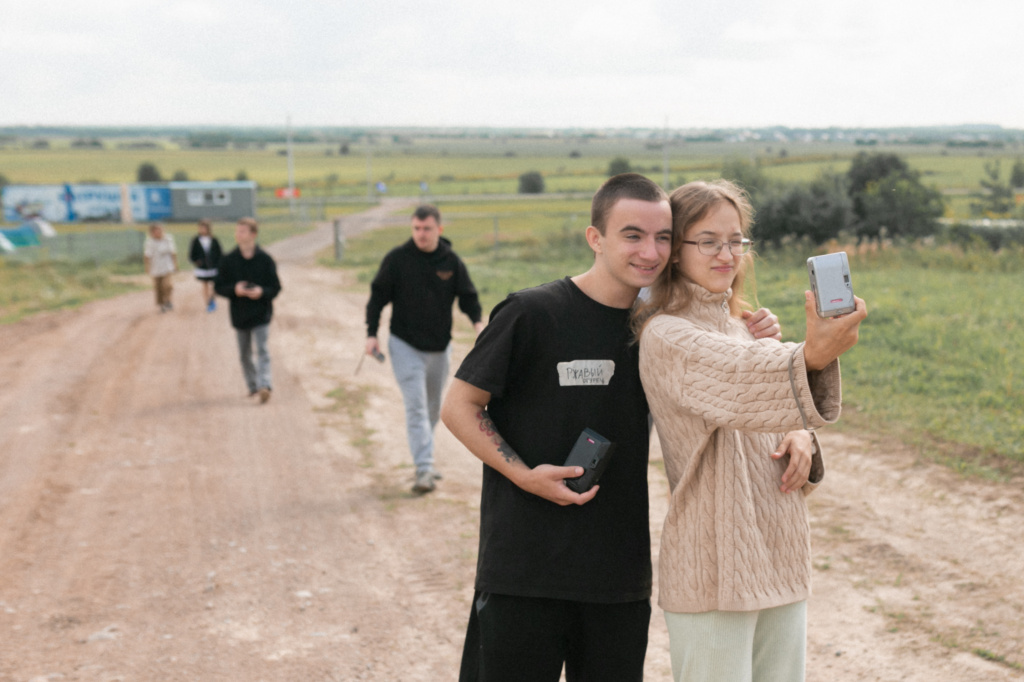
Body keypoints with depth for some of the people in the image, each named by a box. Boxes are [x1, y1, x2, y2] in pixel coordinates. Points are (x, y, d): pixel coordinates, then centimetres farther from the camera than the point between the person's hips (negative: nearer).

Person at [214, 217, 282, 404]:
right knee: (244, 354, 12)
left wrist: (262, 292, -22)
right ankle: (252, 385, 27)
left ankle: (264, 385, -22)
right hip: (239, 314, 3)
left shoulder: (265, 260, -5)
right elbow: (219, 286, 2)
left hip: (261, 313, -3)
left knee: (262, 350, -14)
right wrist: (234, 289, -17)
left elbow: (275, 287, -2)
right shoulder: (228, 261, 1)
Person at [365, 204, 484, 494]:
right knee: (416, 407, -12)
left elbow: (467, 296, 4)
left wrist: (477, 321, -16)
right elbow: (378, 296, -1)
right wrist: (372, 334, -8)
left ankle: (425, 457, 35)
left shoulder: (451, 262, -1)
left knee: (433, 408, 16)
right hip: (405, 346, -3)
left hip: (440, 346, 3)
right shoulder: (396, 259, -7)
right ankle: (424, 469, -15)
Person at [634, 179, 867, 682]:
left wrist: (799, 439, -2)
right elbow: (735, 383, -33)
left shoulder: (741, 328, 14)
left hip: (780, 561, 8)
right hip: (713, 571, -8)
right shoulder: (666, 336, -13)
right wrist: (811, 358, -51)